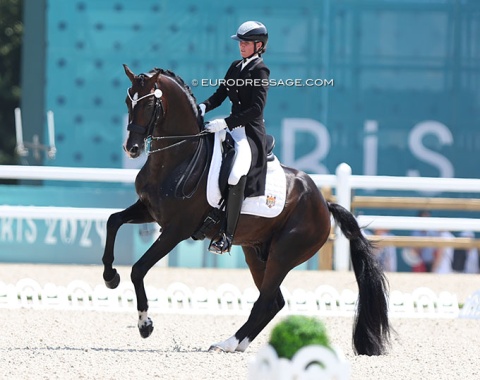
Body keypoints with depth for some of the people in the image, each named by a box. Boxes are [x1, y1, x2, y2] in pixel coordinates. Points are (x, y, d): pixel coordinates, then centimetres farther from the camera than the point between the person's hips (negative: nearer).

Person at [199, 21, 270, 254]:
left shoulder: (260, 70, -9)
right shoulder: (236, 67, 15)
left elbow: (256, 109, -17)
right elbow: (220, 94, 15)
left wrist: (225, 123, -23)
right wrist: (203, 107, -6)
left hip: (251, 132, -10)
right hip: (233, 128, 10)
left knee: (236, 174, -31)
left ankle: (226, 236, -32)